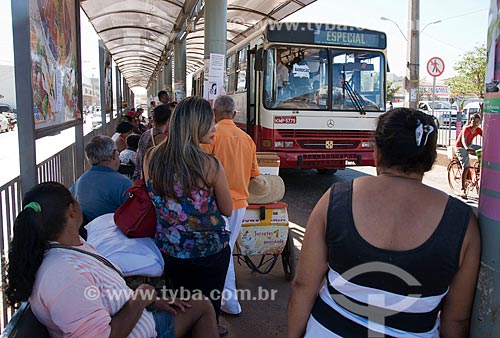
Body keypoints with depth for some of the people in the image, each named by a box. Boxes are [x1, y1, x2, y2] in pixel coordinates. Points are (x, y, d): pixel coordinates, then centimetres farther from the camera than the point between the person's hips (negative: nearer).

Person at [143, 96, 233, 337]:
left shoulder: (151, 159, -10)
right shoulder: (210, 165, -23)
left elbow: (154, 201, 5)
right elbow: (227, 210, -9)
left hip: (168, 251, 4)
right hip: (209, 252, -4)